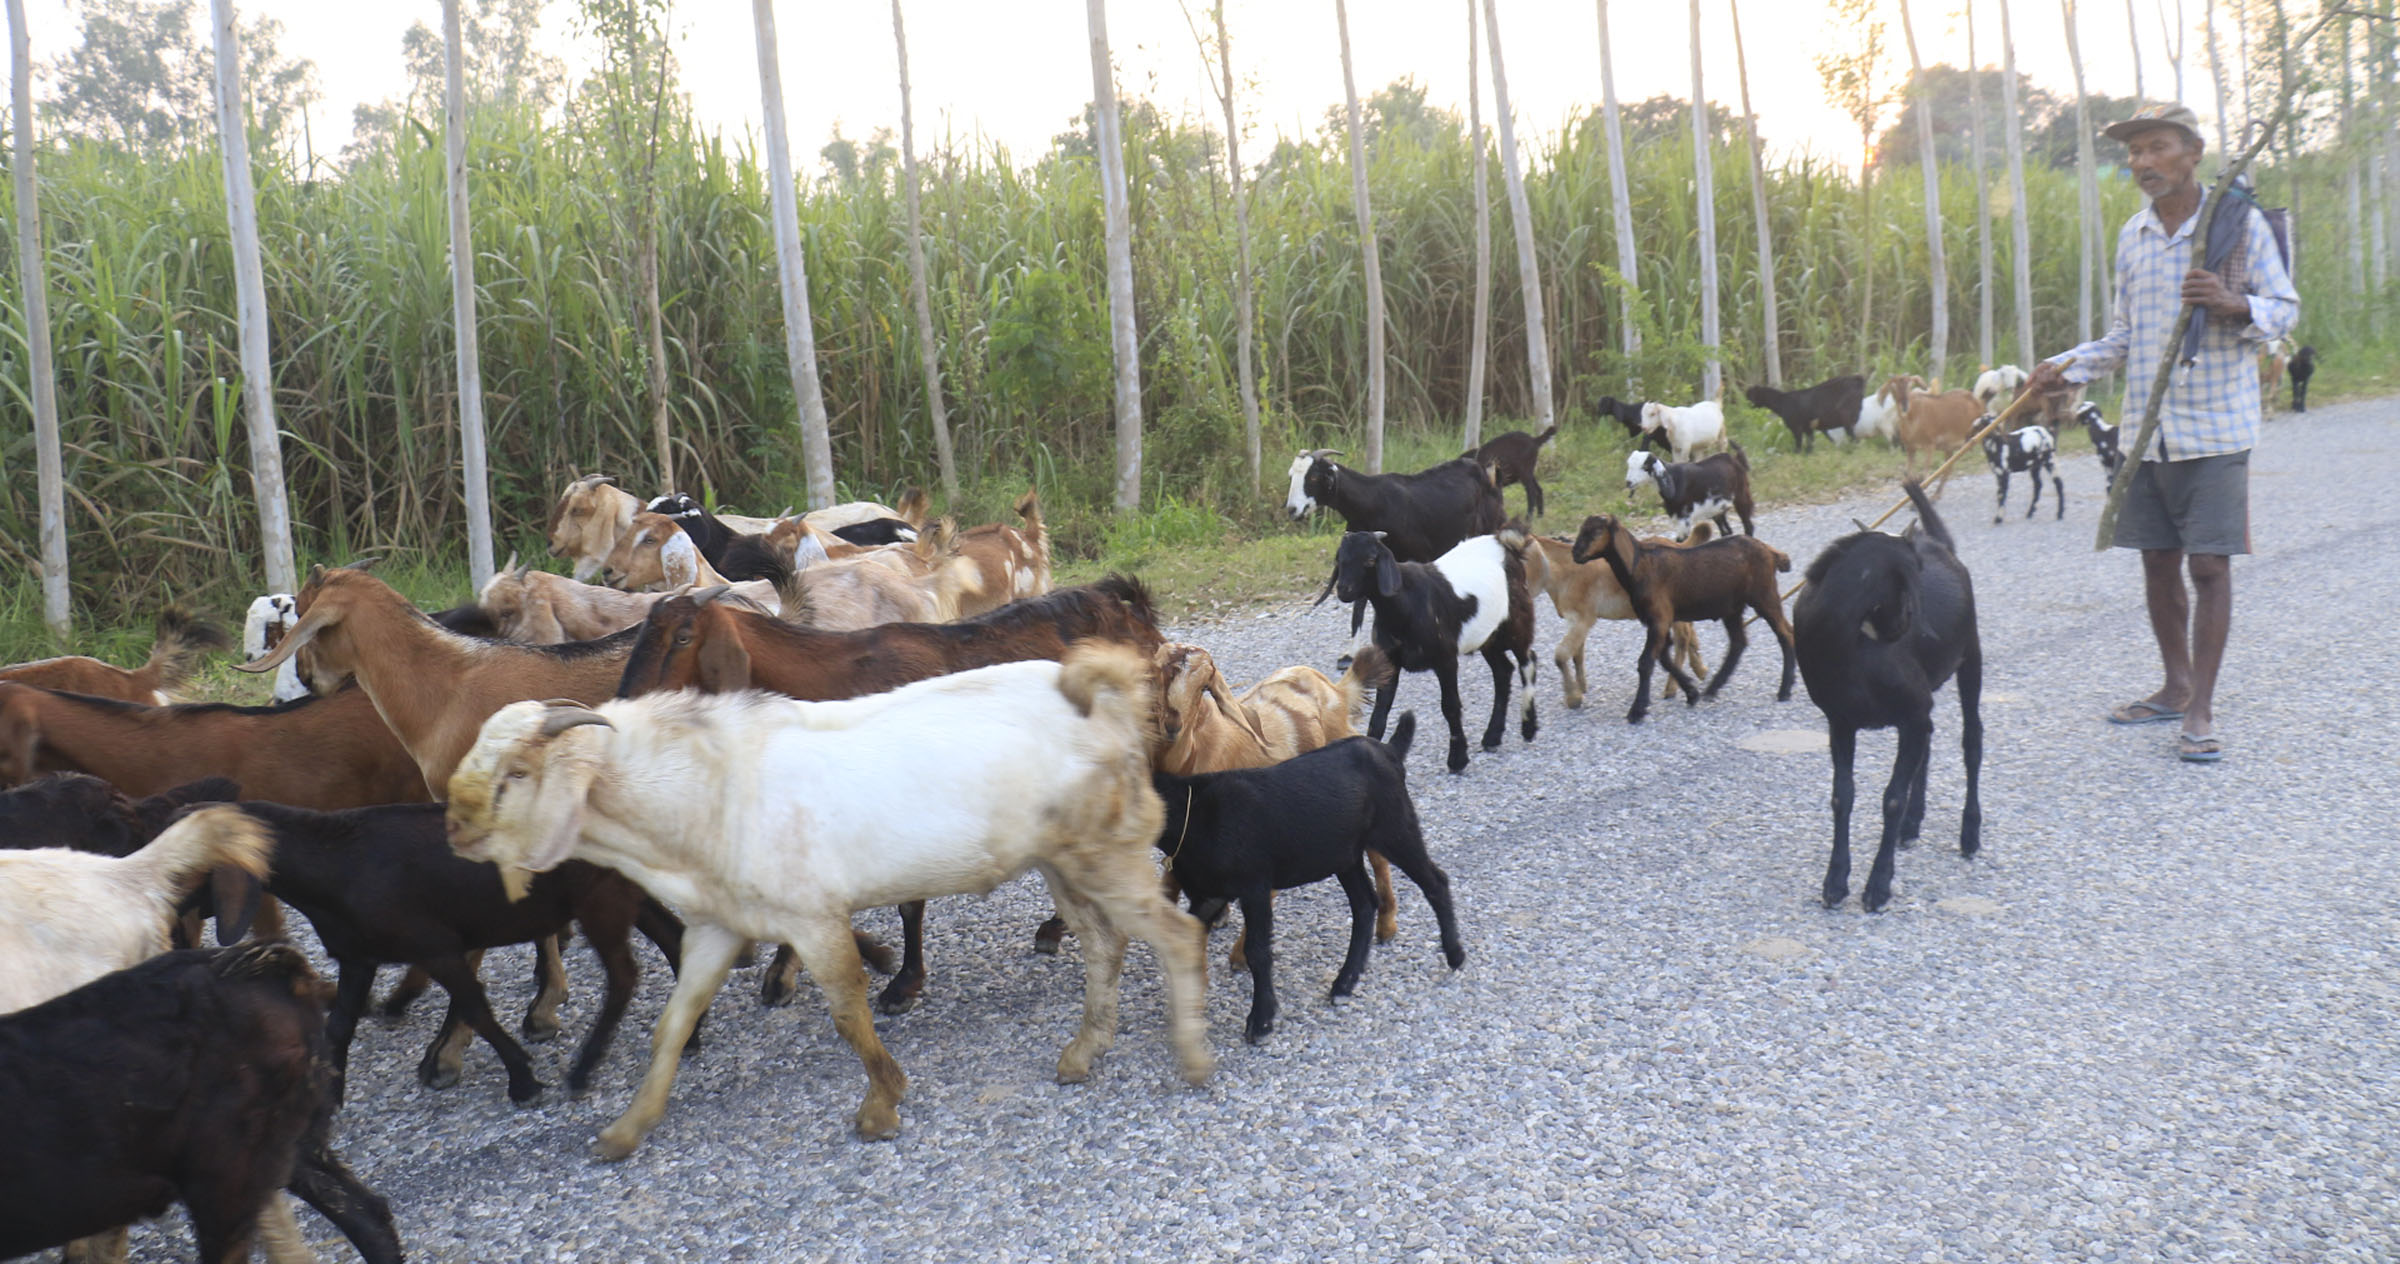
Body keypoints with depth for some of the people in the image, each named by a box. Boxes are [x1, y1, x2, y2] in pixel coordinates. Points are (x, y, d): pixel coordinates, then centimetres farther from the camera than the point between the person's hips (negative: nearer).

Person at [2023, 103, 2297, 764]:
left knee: (2209, 564, -5)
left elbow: (2285, 309, 0)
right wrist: (2067, 367, 5)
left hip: (2215, 426, -5)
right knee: (2158, 562, 10)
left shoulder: (2240, 222, -3)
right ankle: (2177, 687, 25)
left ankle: (2201, 708, 2)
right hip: (2148, 430, 5)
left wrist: (2236, 306, -21)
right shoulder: (2131, 237, 12)